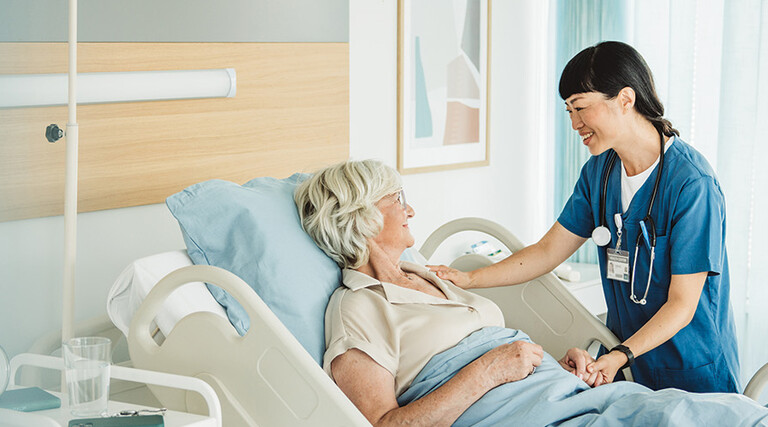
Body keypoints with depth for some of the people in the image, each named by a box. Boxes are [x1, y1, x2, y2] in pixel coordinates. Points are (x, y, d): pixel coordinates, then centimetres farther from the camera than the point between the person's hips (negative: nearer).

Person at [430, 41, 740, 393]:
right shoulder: (599, 170, 5)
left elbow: (682, 304, -18)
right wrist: (468, 279, 1)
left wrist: (621, 356, -30)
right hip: (625, 357, 6)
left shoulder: (691, 182, -19)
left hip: (693, 371, -6)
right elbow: (548, 250, 10)